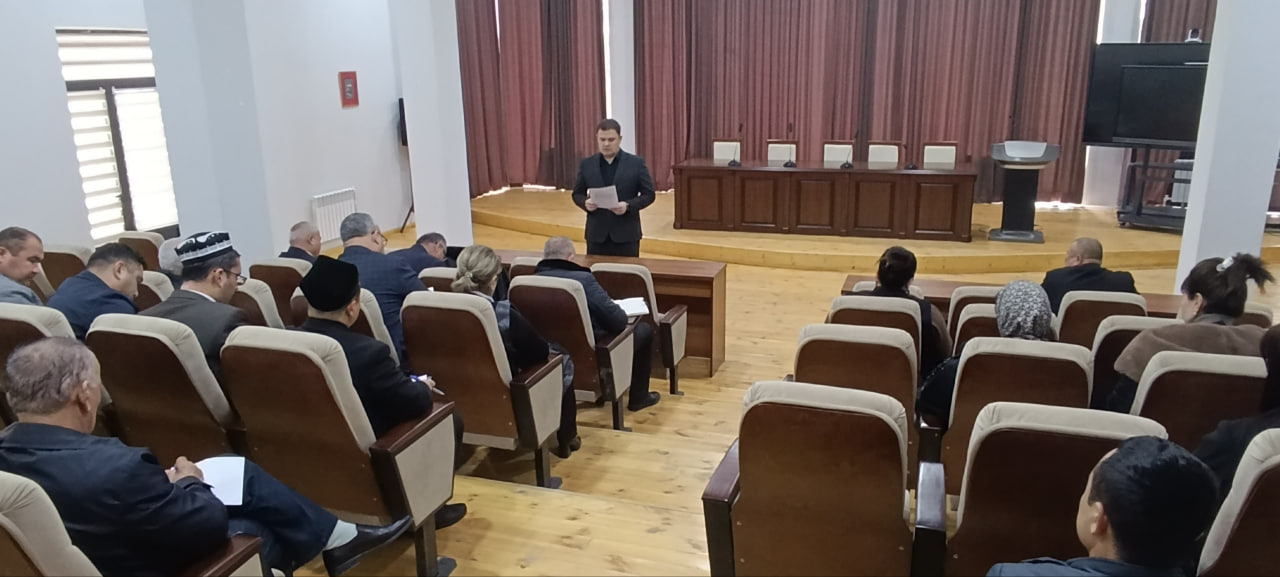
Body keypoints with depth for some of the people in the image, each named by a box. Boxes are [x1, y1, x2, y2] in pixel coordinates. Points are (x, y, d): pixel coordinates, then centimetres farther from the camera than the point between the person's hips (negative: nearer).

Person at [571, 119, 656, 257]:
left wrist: (628, 206, -19)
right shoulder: (587, 164, 5)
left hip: (626, 234, -2)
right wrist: (585, 203, -12)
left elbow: (649, 195, -2)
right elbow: (577, 194, 11)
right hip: (596, 234, 2)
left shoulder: (636, 163, -2)